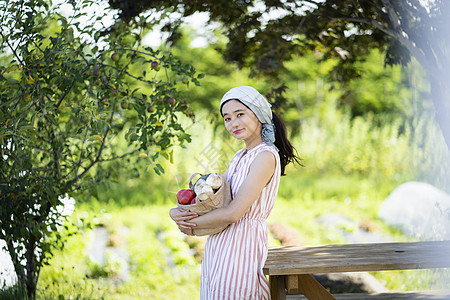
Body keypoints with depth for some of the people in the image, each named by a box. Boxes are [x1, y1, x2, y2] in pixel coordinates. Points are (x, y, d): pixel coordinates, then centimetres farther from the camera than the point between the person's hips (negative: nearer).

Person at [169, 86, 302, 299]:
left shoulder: (266, 157, -14)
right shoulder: (239, 157, 15)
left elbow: (233, 213, -20)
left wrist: (191, 225, -8)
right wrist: (177, 212, -7)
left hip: (242, 247, -8)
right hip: (217, 247, 8)